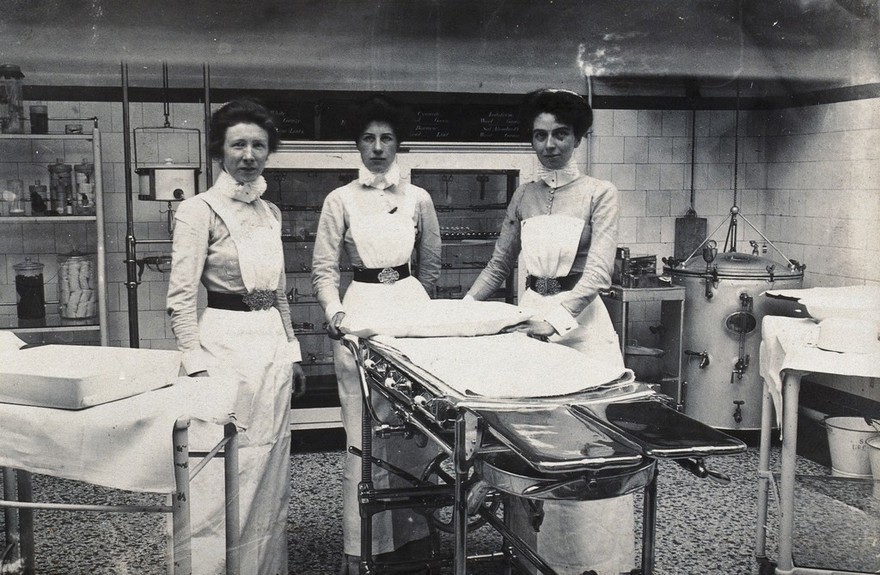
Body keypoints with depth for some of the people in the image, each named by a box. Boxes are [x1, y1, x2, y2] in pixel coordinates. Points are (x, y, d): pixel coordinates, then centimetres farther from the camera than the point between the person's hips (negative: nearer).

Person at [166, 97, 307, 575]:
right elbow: (181, 298, -12)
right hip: (227, 343, -7)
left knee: (271, 475, 13)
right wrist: (196, 366, -18)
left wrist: (293, 352, 16)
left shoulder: (270, 213, 13)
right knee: (227, 475, -5)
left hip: (273, 344, 7)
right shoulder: (199, 210, -7)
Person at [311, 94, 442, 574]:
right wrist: (334, 310, -16)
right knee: (365, 435, -3)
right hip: (361, 309, -2)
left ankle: (413, 530, 18)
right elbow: (324, 267, -1)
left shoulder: (417, 198, 9)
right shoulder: (340, 200, 3)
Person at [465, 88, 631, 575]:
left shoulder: (600, 194, -2)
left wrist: (555, 316, -22)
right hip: (532, 321, 4)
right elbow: (498, 267, 15)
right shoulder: (523, 197, 12)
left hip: (580, 322, -4)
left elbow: (598, 273, -11)